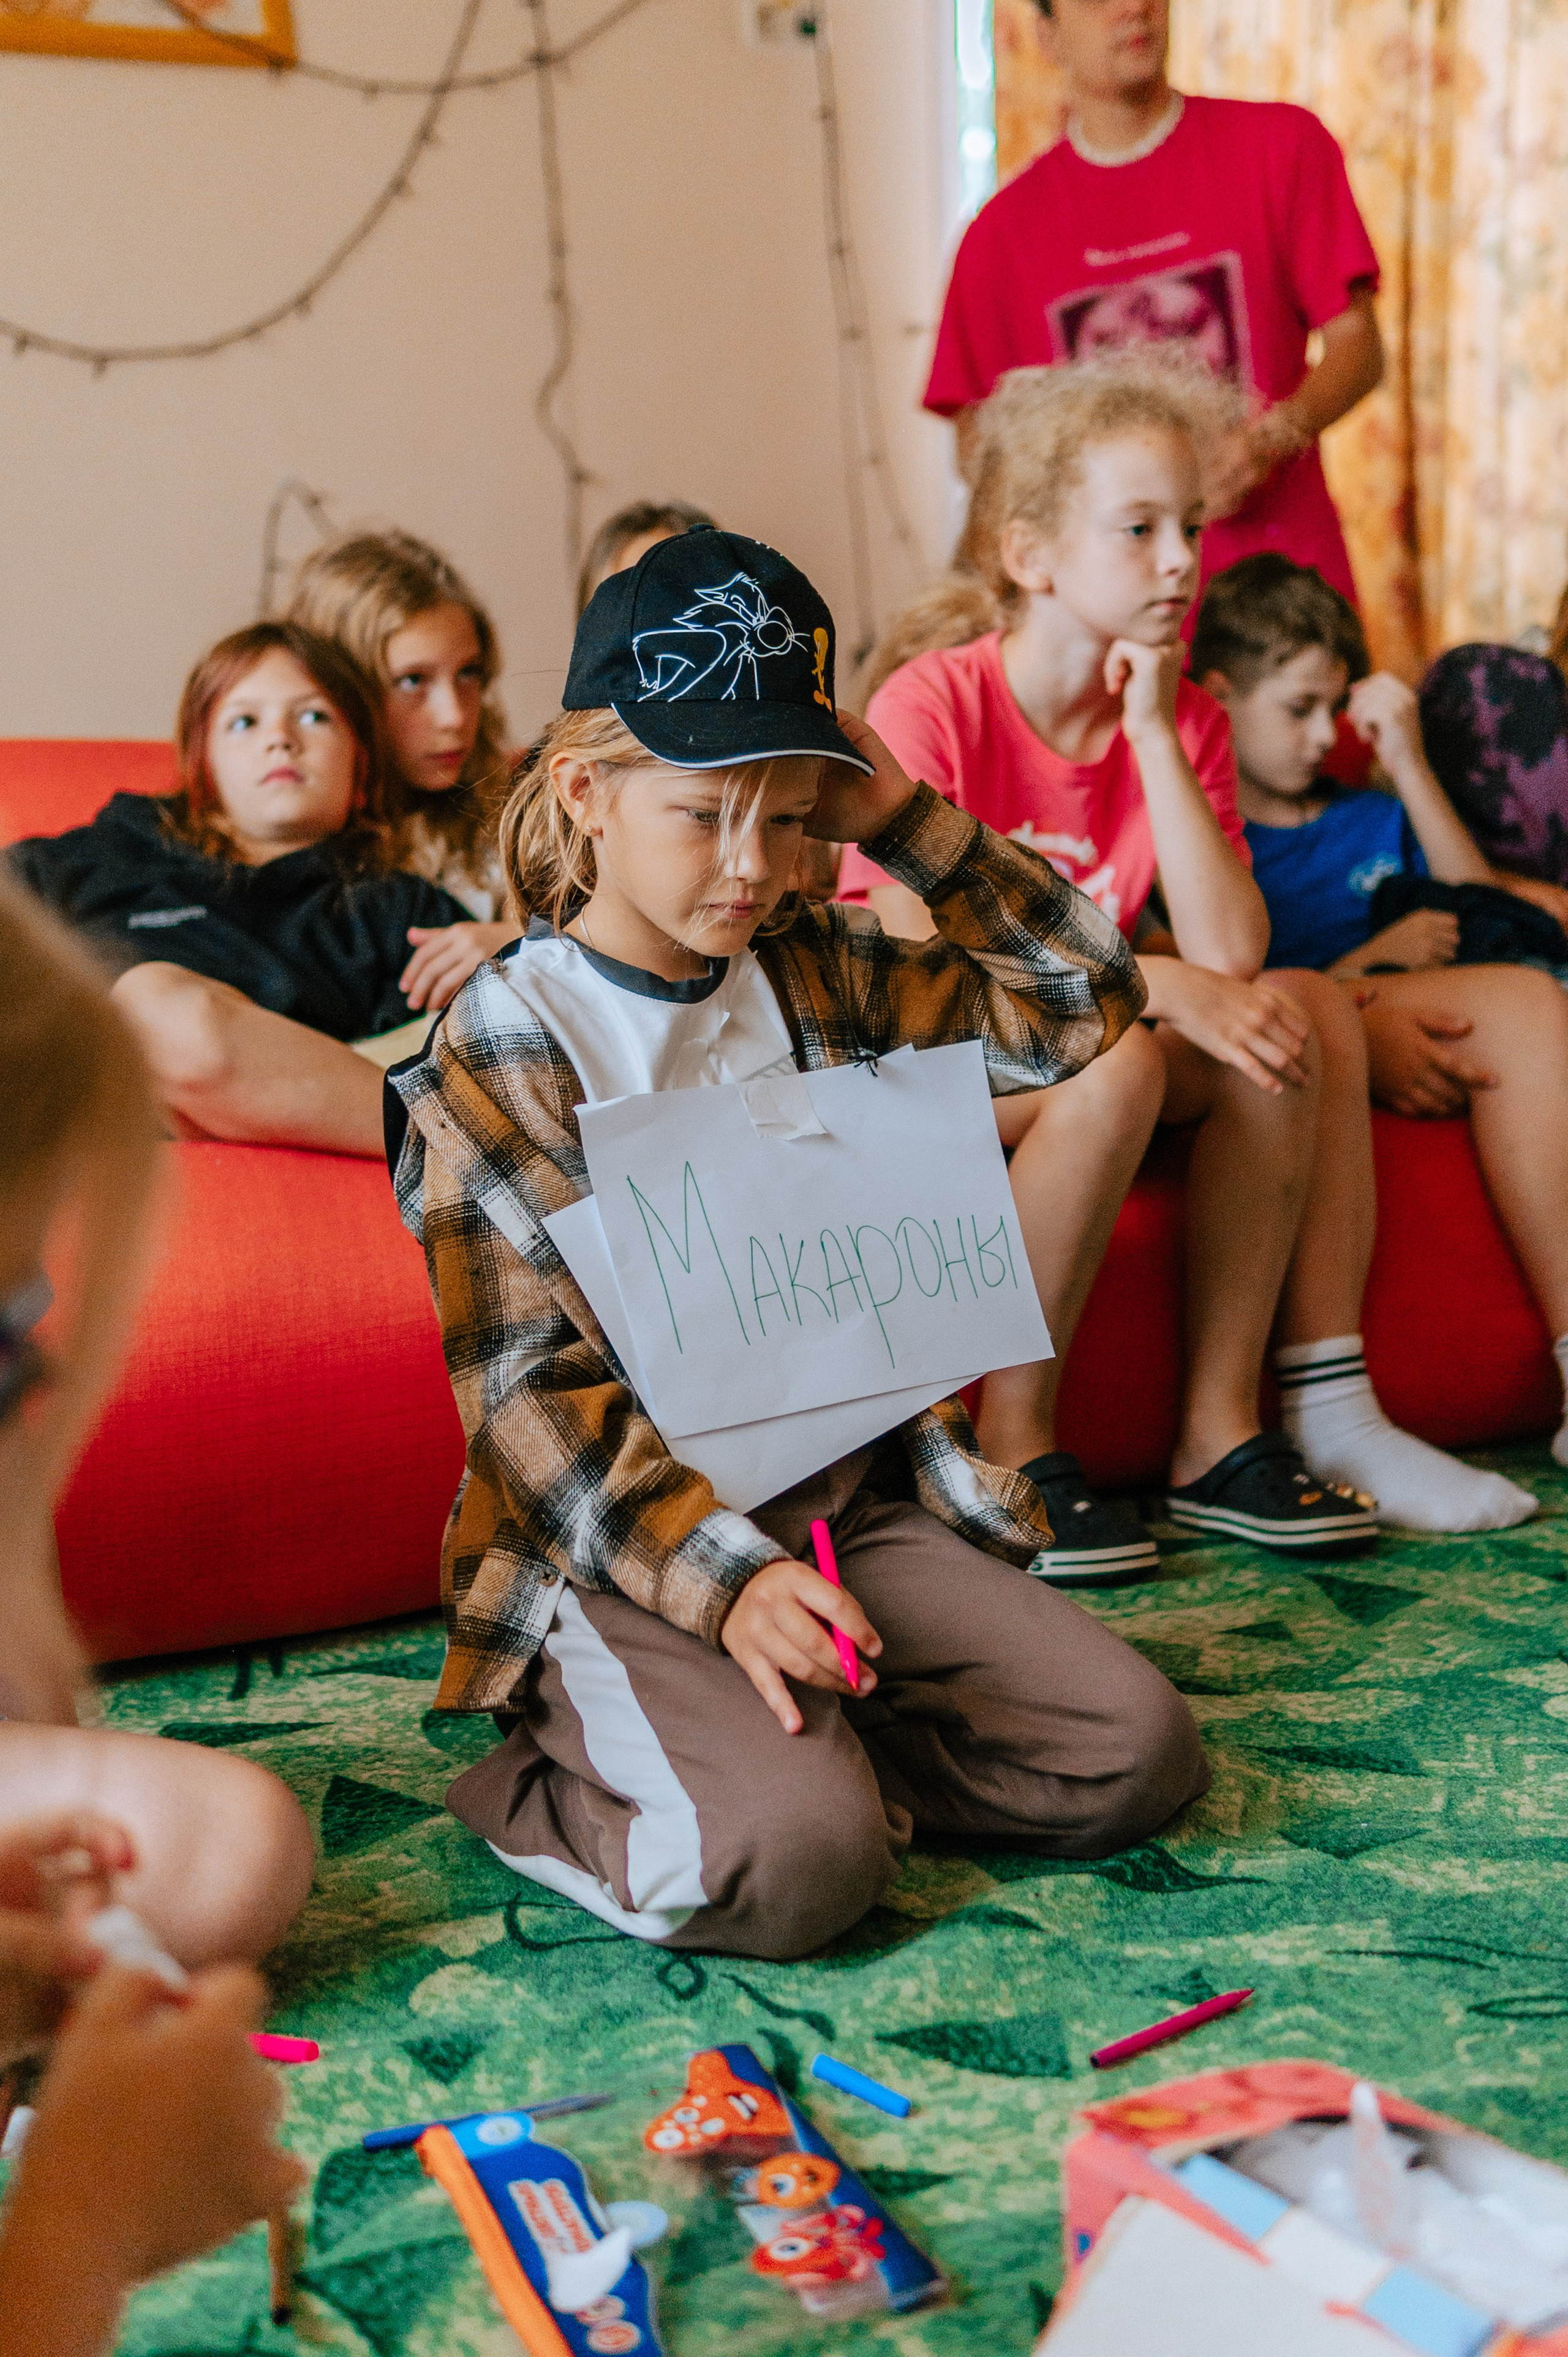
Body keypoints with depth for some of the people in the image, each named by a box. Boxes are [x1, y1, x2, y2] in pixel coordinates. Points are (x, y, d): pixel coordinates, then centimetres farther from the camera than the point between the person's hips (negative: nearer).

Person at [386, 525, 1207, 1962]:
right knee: (793, 1864, -28)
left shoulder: (819, 976, 8)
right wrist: (722, 1576, -25)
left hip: (857, 1503, 6)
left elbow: (1086, 999, 12)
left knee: (1137, 1753, -8)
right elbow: (530, 1389, -13)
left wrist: (910, 822, 2)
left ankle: (799, 1745, 6)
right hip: (626, 1549, -6)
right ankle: (547, 1793, 1)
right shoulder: (504, 1045, -9)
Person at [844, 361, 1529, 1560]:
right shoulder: (930, 707, -14)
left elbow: (1230, 956, -12)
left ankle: (1223, 1431, -14)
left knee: (1304, 1010, -16)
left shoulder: (1186, 720, 2)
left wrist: (1154, 733, -14)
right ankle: (1010, 1447, -20)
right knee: (1115, 1060, -34)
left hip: (1077, 1053, 6)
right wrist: (1156, 983, -28)